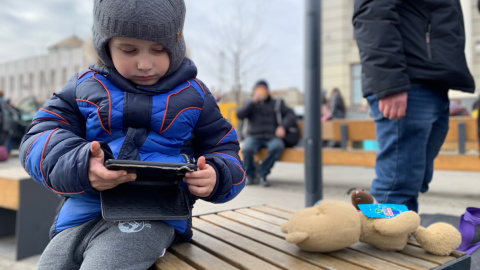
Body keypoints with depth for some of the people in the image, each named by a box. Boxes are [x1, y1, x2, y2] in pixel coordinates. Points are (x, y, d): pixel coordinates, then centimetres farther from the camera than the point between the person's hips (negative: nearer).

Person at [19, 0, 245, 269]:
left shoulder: (193, 95, 9)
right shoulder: (84, 87, 11)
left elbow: (224, 149, 14)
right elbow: (40, 138, 4)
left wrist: (214, 177, -12)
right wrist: (80, 167, -19)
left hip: (153, 217, -3)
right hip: (81, 214, 4)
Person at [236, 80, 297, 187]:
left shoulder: (277, 103, 17)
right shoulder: (250, 104, 17)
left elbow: (291, 115, 7)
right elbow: (239, 115, -2)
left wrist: (282, 126, -11)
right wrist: (254, 101, -8)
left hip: (272, 137, 0)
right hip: (254, 137, 0)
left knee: (277, 146, -35)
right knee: (246, 149, -34)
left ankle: (262, 174, -16)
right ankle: (250, 175, -5)